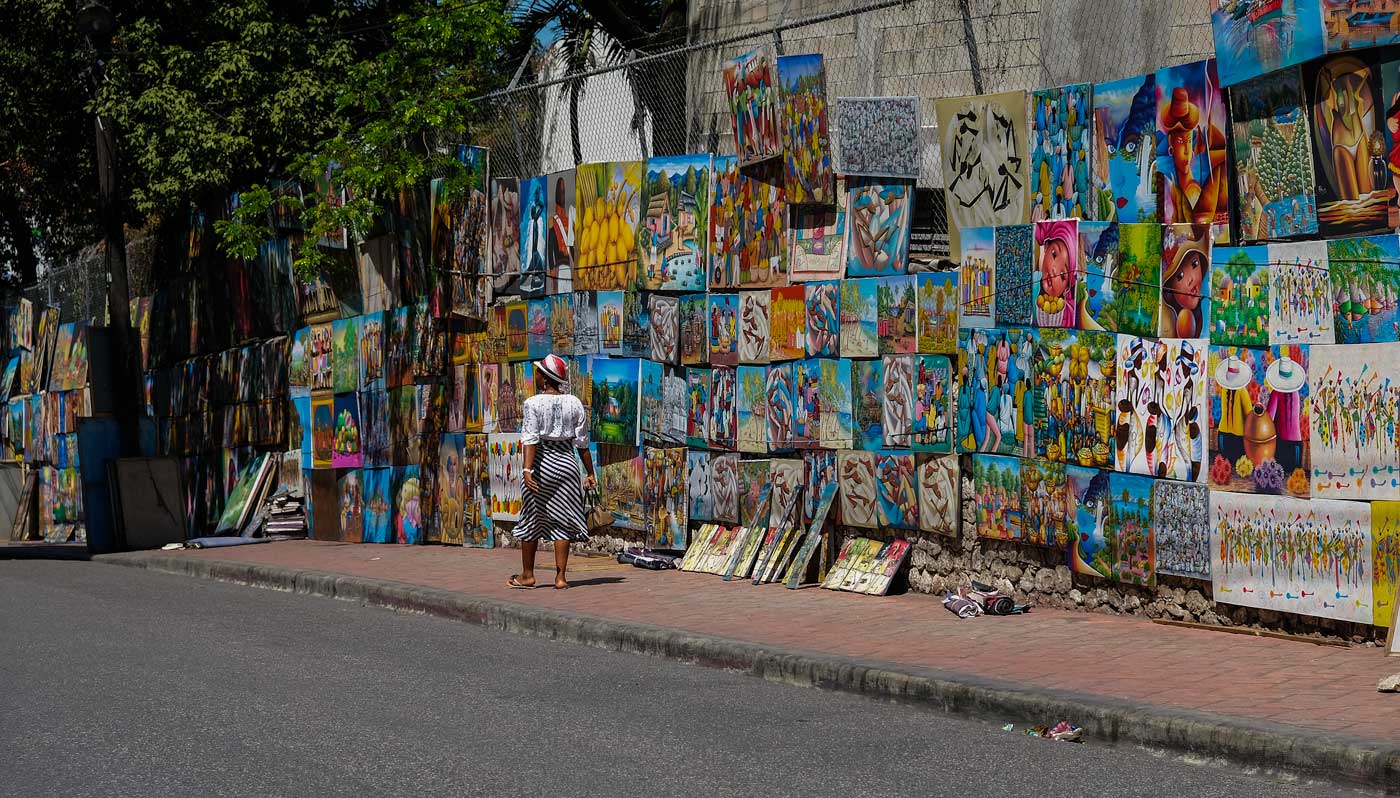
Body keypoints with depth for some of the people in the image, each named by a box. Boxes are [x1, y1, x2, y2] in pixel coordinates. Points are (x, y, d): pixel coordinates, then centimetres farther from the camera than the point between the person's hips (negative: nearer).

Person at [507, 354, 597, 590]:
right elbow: (582, 441, 3)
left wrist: (527, 469, -22)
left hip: (541, 462, -3)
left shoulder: (533, 403, -8)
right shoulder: (574, 403, 2)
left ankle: (527, 575, 16)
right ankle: (561, 577, 3)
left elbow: (530, 439, -17)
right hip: (567, 462, 3)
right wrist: (590, 473, 8)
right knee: (562, 520, 7)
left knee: (531, 518, 9)